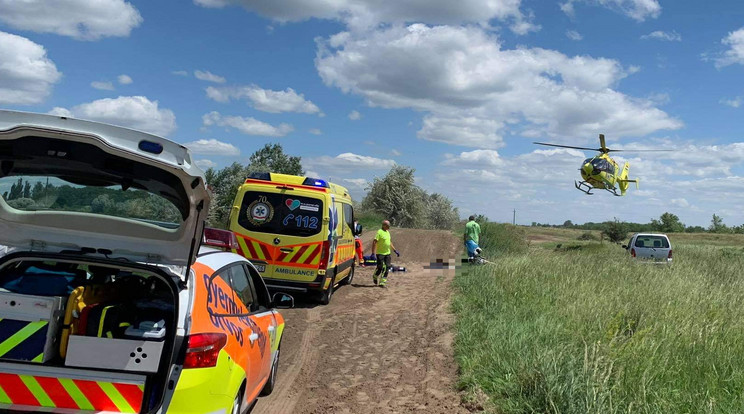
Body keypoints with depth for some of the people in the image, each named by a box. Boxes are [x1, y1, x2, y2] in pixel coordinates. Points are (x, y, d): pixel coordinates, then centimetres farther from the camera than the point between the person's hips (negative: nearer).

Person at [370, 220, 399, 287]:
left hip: (387, 253, 8)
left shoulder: (387, 232, 13)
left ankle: (382, 282, 6)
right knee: (380, 267, -4)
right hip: (380, 253, -7)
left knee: (387, 268, 1)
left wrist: (395, 250, 20)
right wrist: (373, 253, -23)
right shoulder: (379, 232, -13)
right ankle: (375, 277, 26)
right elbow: (374, 242, -17)